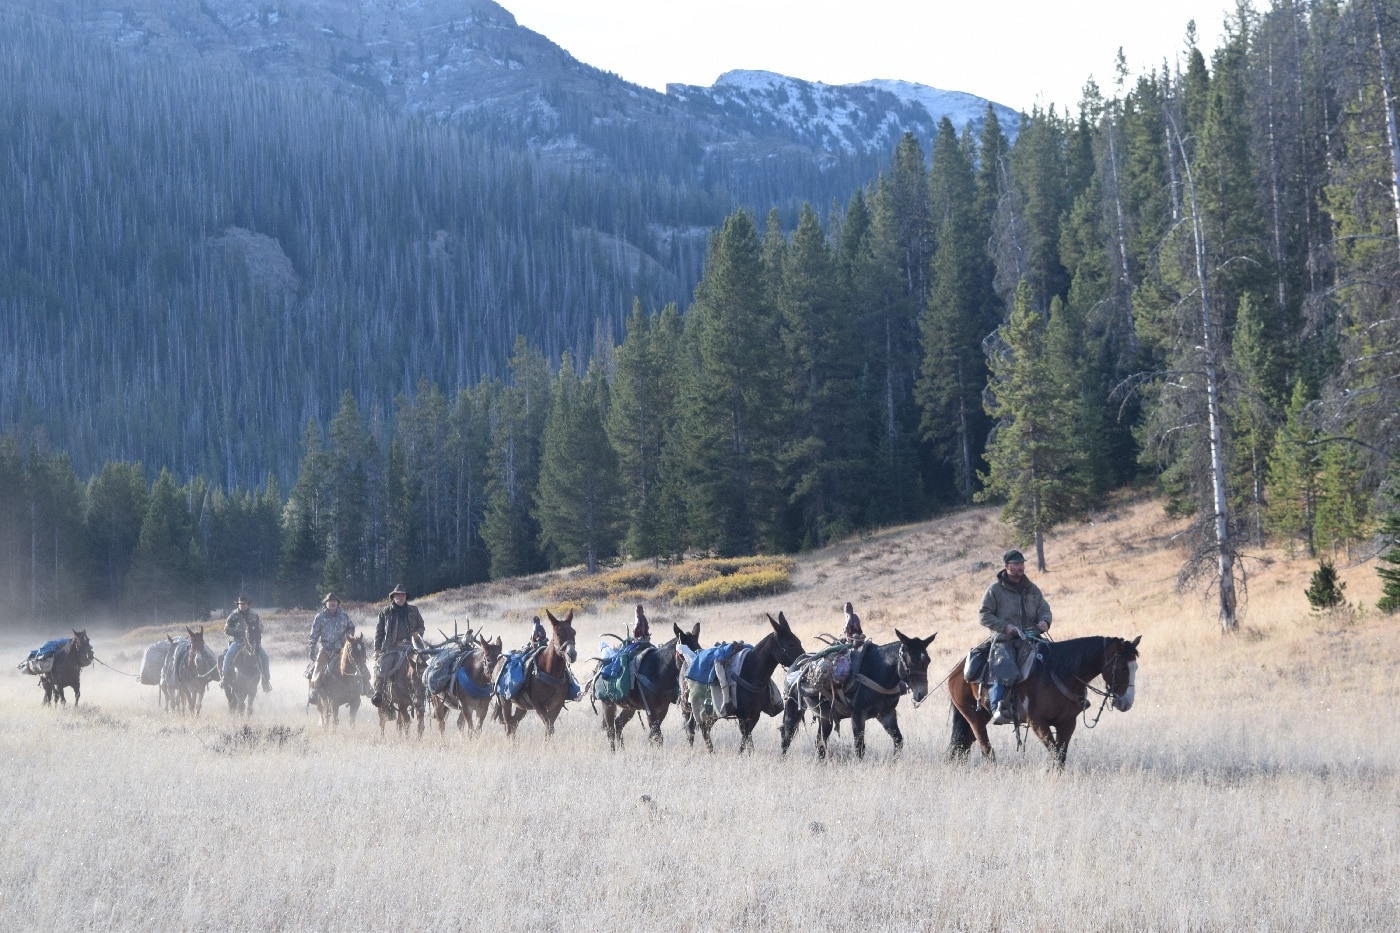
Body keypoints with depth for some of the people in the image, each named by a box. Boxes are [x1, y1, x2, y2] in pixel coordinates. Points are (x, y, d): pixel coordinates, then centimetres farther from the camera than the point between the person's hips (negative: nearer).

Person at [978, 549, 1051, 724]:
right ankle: (998, 708, -28)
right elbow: (985, 615, 2)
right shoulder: (995, 590, 7)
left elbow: (1044, 610, 20)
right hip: (1004, 640, -3)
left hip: (1029, 637, 3)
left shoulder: (1033, 590, 20)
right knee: (1005, 672, -29)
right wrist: (1004, 626, -13)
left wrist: (1044, 621, -6)